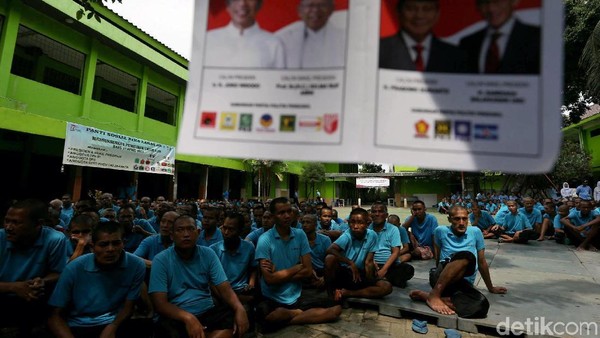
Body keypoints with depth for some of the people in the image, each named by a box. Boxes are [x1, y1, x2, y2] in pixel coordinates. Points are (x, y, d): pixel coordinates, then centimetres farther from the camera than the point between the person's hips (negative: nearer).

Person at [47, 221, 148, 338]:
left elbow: (128, 307, 2)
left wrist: (112, 327, -17)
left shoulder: (136, 266, -10)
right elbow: (55, 316, -3)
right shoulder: (74, 269, -8)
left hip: (115, 325, -1)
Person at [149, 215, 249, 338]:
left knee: (234, 315, -24)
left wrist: (239, 308, -25)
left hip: (207, 312, 3)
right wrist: (188, 318, -32)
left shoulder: (208, 254, 1)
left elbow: (224, 288, -3)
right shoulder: (161, 260, -7)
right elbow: (159, 303, -14)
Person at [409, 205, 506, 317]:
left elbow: (482, 261, 15)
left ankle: (425, 295, -22)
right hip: (441, 278, -3)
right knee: (467, 255, -35)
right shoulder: (441, 231, 1)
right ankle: (434, 294, -28)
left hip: (463, 282, 3)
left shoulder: (475, 232, 7)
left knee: (481, 306, -35)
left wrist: (491, 288, 22)